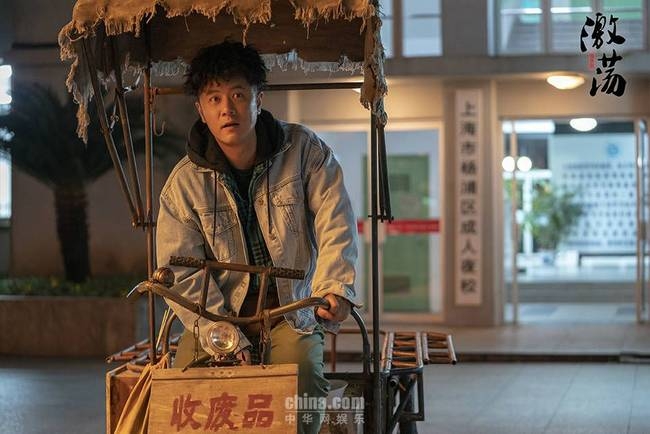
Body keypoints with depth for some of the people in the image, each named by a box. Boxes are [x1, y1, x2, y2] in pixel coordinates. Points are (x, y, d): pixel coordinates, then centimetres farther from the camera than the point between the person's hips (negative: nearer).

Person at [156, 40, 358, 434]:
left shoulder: (305, 152, -3)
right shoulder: (185, 181, -2)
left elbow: (336, 226, -9)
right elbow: (180, 269, -4)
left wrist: (335, 288, -28)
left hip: (292, 312, -1)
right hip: (218, 314, 1)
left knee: (302, 372, -30)